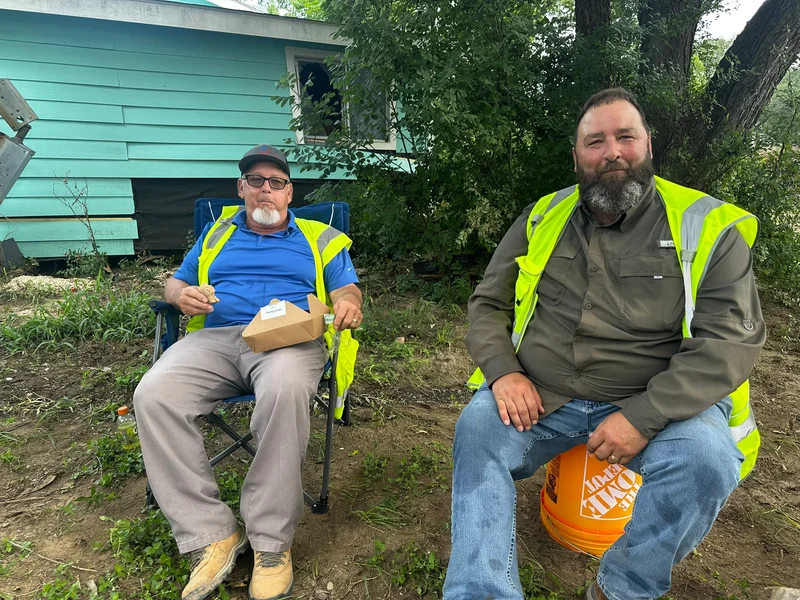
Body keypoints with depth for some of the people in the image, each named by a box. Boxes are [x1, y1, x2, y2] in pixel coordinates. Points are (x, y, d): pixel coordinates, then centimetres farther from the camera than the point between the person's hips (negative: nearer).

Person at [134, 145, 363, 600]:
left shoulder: (319, 238, 19)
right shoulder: (216, 234, 27)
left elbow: (347, 290, 11)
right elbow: (175, 282, 27)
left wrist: (347, 304, -15)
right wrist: (182, 295, 2)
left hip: (289, 339, -3)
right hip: (214, 337, 3)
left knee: (286, 390, -39)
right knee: (153, 395, -27)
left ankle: (272, 540, -23)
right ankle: (211, 535, -20)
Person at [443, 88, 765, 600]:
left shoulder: (709, 227, -2)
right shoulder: (542, 219, 7)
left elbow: (733, 338, -9)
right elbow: (487, 305, 9)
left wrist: (644, 416, -21)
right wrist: (503, 371, -11)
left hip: (657, 404, -1)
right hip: (537, 396, 2)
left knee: (704, 459, -28)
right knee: (477, 430, -23)